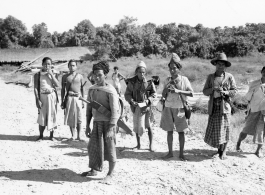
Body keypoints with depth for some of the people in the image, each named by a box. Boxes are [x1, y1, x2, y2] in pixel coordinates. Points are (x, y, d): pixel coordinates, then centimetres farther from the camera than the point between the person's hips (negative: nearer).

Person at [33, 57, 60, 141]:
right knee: (42, 116, 1)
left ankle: (51, 135, 17)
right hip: (42, 96, -2)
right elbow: (36, 88, -3)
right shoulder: (38, 75, 1)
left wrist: (51, 74, -11)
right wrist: (37, 99, -10)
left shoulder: (53, 74, 7)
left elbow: (57, 85, -8)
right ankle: (41, 136, 14)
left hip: (52, 96, 2)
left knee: (52, 115, 6)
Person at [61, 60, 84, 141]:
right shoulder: (65, 77, 6)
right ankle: (73, 135, 14)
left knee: (79, 118, 1)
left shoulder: (80, 76, 7)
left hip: (78, 98, 0)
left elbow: (82, 89, 10)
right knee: (70, 118, 2)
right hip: (69, 98, 0)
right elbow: (63, 90, 8)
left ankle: (78, 136, 12)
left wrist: (83, 100, 6)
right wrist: (62, 101, 3)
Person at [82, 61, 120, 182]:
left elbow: (115, 111, -16)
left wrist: (111, 129, -21)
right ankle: (94, 170, 30)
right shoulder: (91, 89, 6)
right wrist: (87, 126, 11)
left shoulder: (110, 91, -14)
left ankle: (110, 174, 17)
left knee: (109, 148, 2)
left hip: (108, 122, -6)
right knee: (93, 147, 12)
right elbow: (89, 108, 12)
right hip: (96, 122, 6)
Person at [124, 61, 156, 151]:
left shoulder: (149, 82, -7)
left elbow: (153, 93, 0)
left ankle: (151, 145, 13)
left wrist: (148, 100, -15)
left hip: (146, 106, -2)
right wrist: (132, 101, -17)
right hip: (136, 106, 2)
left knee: (148, 125, 1)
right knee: (137, 125, 12)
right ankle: (138, 144, 28)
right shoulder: (132, 82, -5)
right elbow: (127, 94, -1)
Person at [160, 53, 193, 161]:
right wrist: (166, 88, -14)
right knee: (169, 131, 7)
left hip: (179, 108, -2)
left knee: (181, 131, 3)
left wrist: (178, 91, -20)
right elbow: (163, 95, 6)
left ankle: (181, 154, 13)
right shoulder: (167, 80, 4)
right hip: (168, 108, 2)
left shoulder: (184, 79, -4)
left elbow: (191, 93, -9)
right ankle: (170, 152, 19)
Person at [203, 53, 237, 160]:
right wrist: (213, 89, -11)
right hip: (213, 106, 2)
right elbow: (205, 91, 7)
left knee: (224, 128, -2)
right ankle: (219, 150, 19)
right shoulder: (210, 77, 11)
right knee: (214, 129, 3)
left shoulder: (229, 77, 4)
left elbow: (234, 90, 4)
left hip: (224, 105, -2)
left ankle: (224, 152, 10)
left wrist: (226, 92, -15)